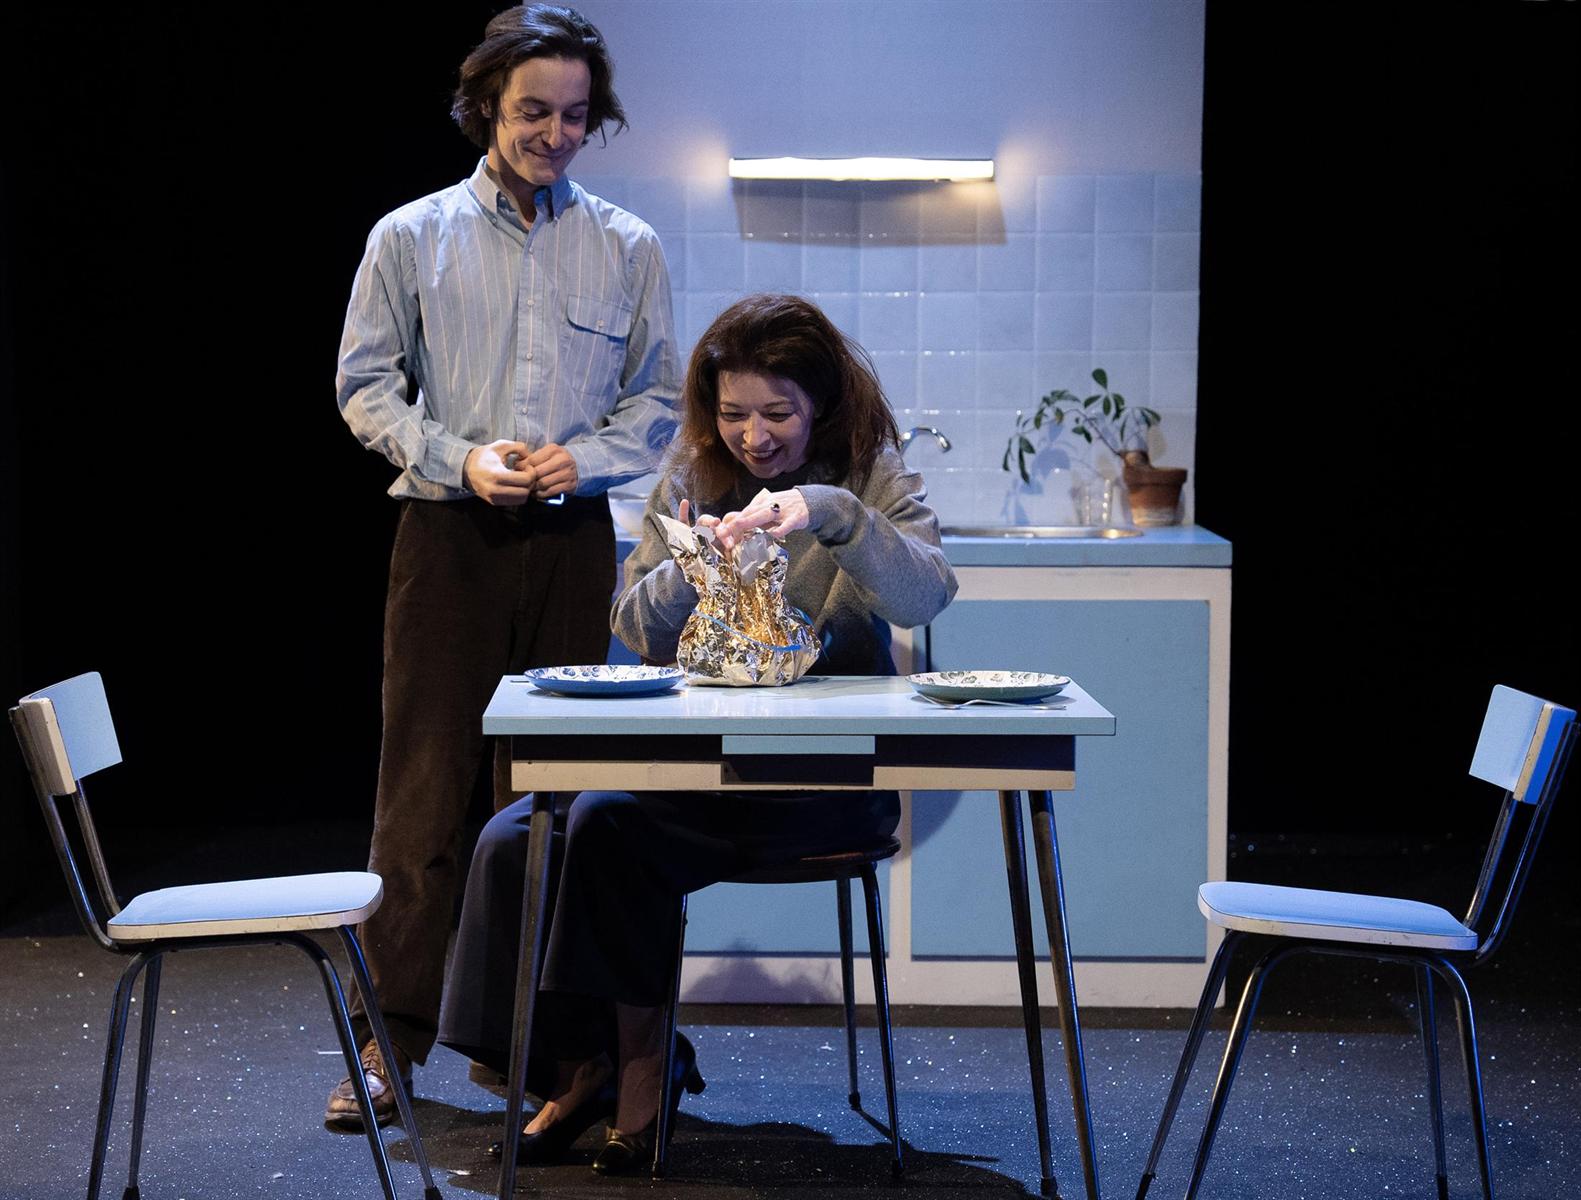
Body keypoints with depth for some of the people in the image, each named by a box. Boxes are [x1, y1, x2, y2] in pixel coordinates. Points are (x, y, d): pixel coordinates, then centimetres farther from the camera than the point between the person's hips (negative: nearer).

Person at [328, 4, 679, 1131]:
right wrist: (457, 455, -10)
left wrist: (584, 457, -7)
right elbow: (367, 385, 6)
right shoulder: (412, 236, 5)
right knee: (425, 783, -5)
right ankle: (391, 1039, 1)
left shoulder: (627, 248, 9)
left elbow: (658, 398, 12)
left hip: (572, 538, 2)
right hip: (448, 533, -1)